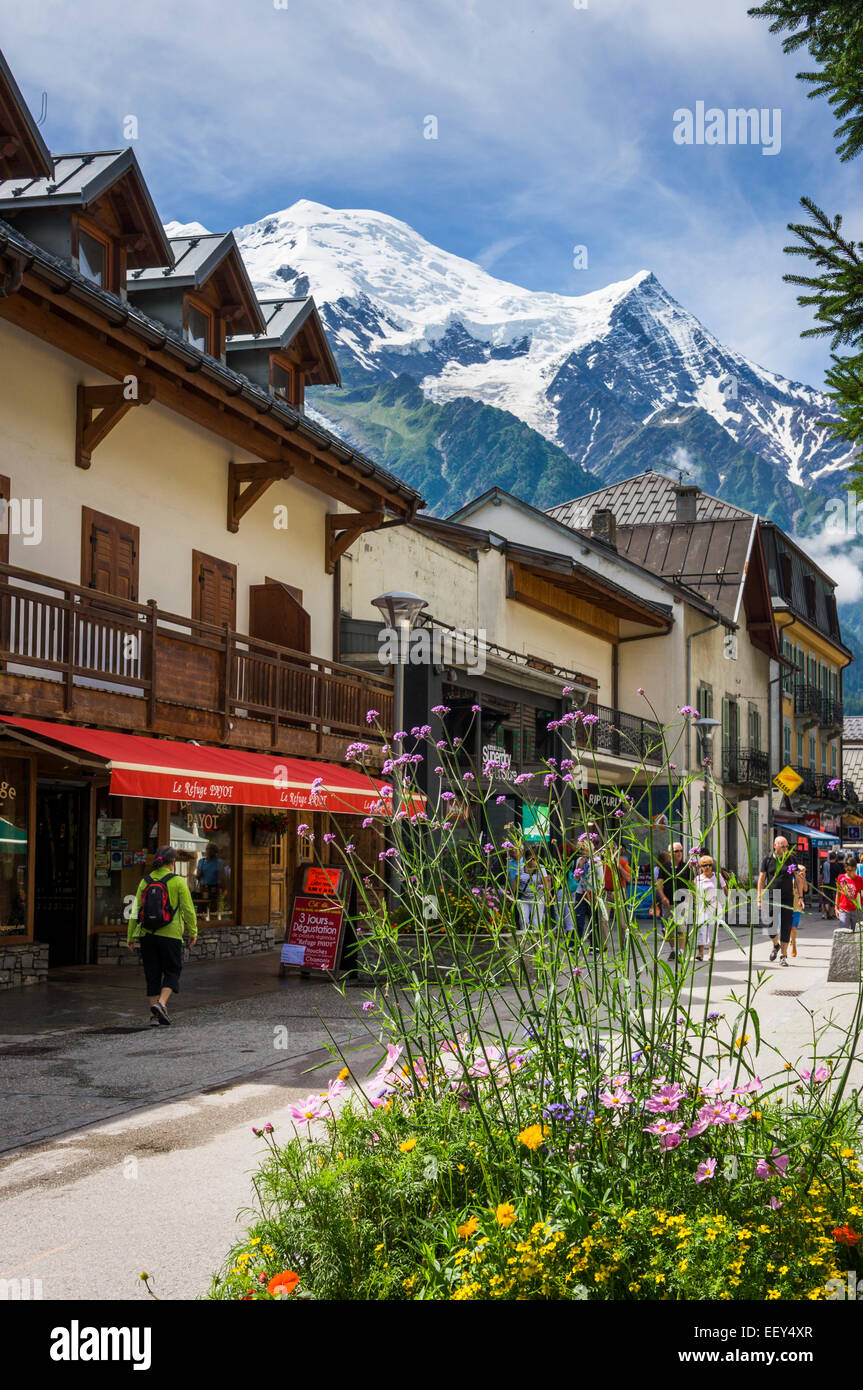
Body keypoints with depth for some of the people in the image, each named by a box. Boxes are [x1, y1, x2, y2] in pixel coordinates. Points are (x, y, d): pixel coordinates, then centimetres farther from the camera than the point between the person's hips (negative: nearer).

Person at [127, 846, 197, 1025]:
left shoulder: (145, 881, 3)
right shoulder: (178, 882, -6)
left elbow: (135, 910, 4)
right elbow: (188, 909, -6)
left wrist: (131, 937, 10)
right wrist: (193, 932, 4)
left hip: (147, 935, 3)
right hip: (171, 935, -3)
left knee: (152, 974, 11)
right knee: (172, 971, 10)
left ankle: (154, 1013, 11)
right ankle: (161, 1003, -12)